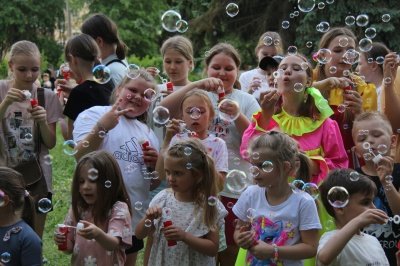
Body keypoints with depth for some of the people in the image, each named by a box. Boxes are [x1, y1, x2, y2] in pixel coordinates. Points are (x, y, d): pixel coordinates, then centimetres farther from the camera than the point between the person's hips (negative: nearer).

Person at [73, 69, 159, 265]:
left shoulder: (147, 132, 15)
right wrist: (101, 128, -28)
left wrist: (155, 165, -1)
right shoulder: (93, 114, -2)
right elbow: (80, 157, -17)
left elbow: (153, 184, 19)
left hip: (135, 218, 6)